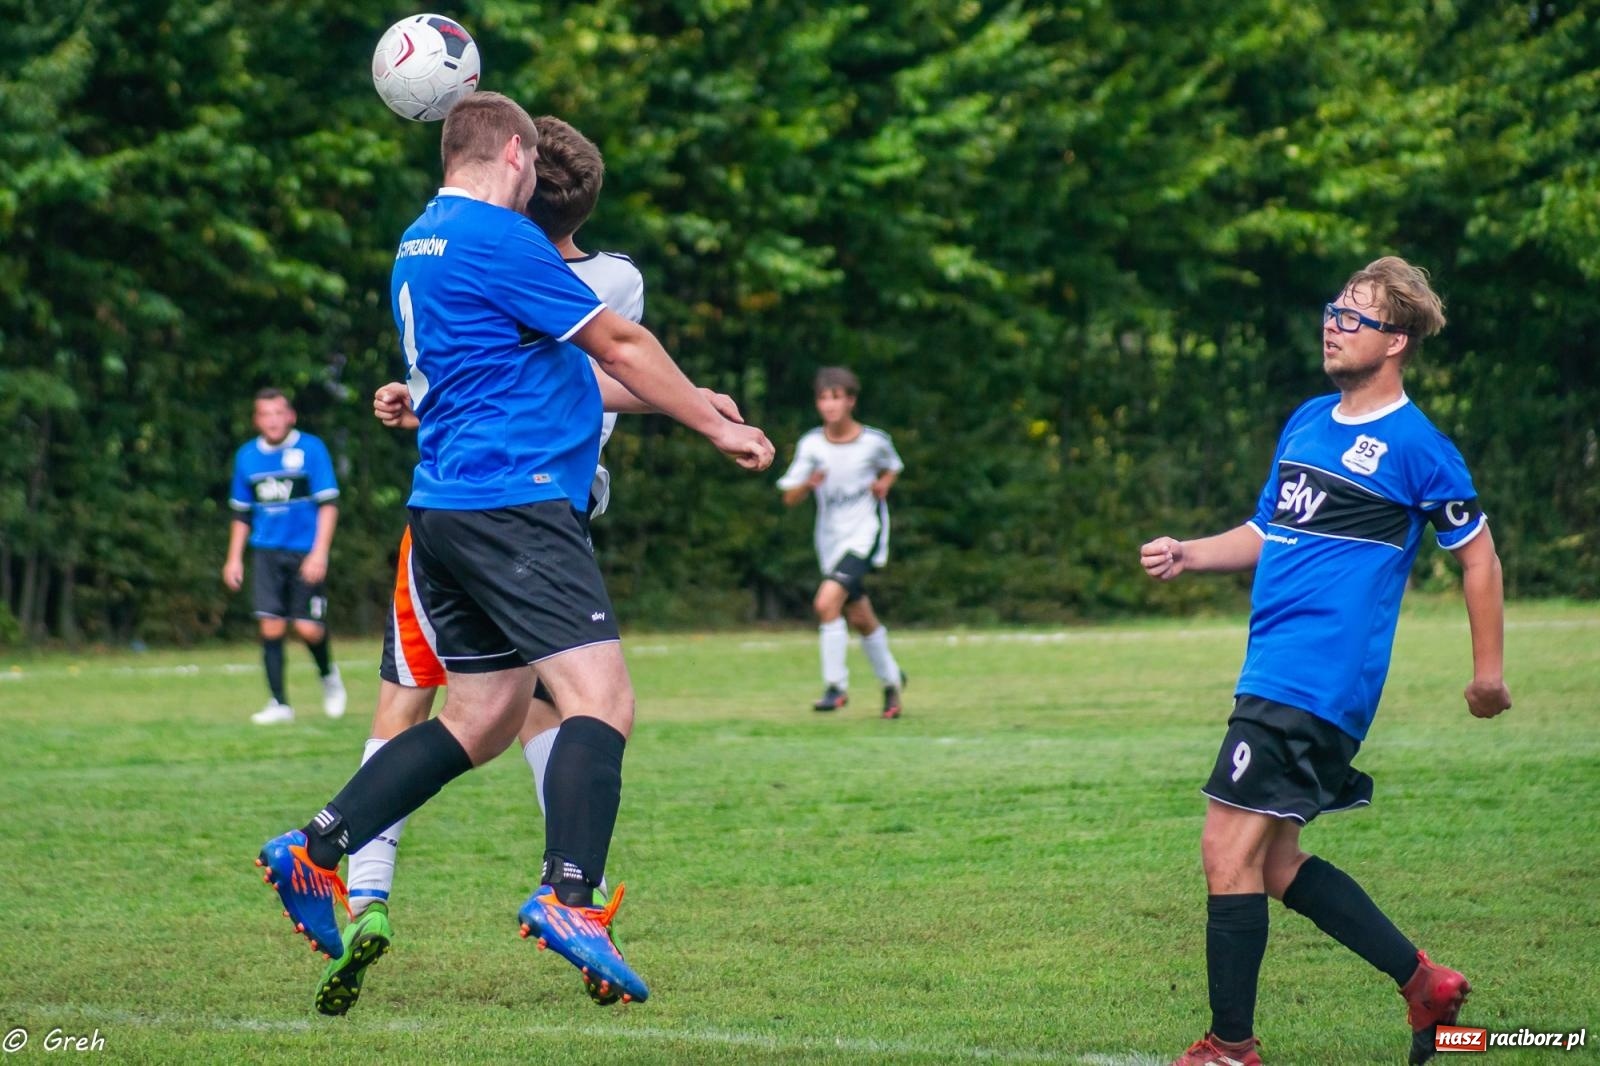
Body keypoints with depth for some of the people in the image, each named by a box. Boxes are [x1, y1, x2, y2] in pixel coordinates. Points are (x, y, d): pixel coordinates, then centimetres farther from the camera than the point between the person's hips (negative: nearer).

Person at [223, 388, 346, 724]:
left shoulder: (311, 449, -4)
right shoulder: (247, 456, 9)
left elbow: (328, 504, -6)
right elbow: (241, 513, 19)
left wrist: (319, 553, -14)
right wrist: (234, 559, 14)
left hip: (305, 553, -3)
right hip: (266, 553, 3)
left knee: (308, 628, -8)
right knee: (271, 627, -7)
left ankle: (328, 676, 24)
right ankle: (279, 703, 2)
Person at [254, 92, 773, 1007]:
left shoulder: (419, 244, 20)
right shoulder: (499, 238, -10)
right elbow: (619, 348, -5)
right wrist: (715, 424, 6)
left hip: (445, 509, 10)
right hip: (514, 499, -10)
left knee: (482, 719, 15)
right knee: (603, 700, -14)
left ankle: (315, 853, 13)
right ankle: (571, 899, -28)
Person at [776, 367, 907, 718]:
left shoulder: (875, 441, -7)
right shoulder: (811, 445, -5)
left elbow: (891, 468, 16)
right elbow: (790, 497, -6)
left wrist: (884, 484, -6)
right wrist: (808, 484, -26)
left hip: (864, 534, -4)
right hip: (831, 541, 4)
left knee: (827, 601, -23)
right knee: (860, 619, 15)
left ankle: (836, 686, -14)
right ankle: (890, 679, 38)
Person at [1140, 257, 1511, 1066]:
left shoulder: (1415, 446, -7)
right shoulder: (1307, 423, 16)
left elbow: (1476, 553, 0)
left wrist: (1488, 671, -1)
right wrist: (1187, 555, 8)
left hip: (1319, 683, -9)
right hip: (1275, 671, 9)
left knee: (1229, 848, -11)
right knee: (1274, 863, 12)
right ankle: (1425, 985, 22)